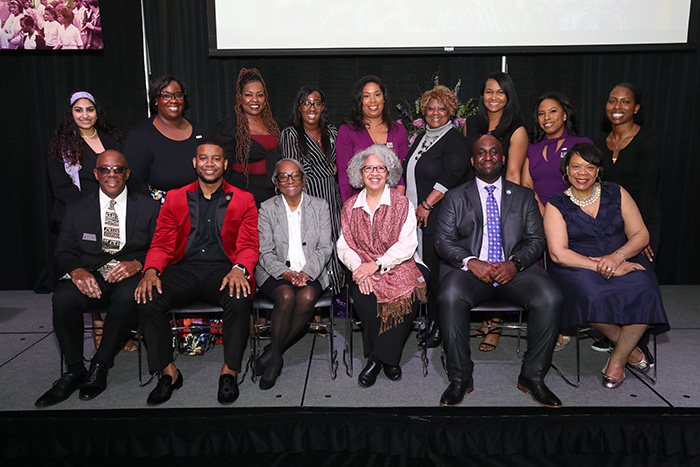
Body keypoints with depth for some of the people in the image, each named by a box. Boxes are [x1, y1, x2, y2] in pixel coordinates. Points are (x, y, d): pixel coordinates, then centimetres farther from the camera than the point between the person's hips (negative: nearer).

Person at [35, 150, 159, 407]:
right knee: (63, 297, -30)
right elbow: (64, 253, 7)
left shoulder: (149, 208, 9)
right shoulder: (77, 209, 14)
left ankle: (100, 366, -17)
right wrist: (77, 271, -17)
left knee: (129, 296, -36)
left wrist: (138, 264, -20)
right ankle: (74, 371, -10)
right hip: (90, 277, 2)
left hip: (130, 275, -2)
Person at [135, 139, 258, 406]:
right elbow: (161, 244, 11)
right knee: (146, 300, -25)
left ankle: (229, 371, -16)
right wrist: (151, 271, -11)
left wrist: (239, 270, -20)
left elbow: (249, 245, 3)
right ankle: (168, 372, -9)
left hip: (223, 269, -2)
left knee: (240, 300, -34)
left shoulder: (243, 201, 11)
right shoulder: (175, 198, 16)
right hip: (183, 269, 2)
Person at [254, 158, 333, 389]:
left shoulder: (320, 206, 7)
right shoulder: (267, 209, 4)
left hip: (311, 272, 1)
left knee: (307, 297, -31)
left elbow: (324, 248, 1)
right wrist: (286, 273, -20)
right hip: (275, 273, -1)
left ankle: (272, 353, -14)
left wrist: (306, 272, -16)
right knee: (286, 295, -33)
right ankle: (276, 355, -13)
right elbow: (265, 253, -2)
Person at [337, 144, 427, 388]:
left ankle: (378, 359, -17)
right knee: (363, 295, -29)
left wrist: (376, 264, -18)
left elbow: (407, 245, -6)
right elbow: (344, 245, 7)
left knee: (408, 294, -31)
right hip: (363, 269, 2)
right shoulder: (350, 206, 12)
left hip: (397, 267, -1)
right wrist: (358, 268, -13)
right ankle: (388, 359, -10)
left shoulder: (402, 204, 3)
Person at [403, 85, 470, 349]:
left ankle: (441, 327, 5)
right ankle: (430, 321, 17)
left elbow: (450, 176, -16)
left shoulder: (455, 141, -5)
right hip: (415, 216, 7)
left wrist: (427, 204, -17)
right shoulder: (421, 139, 20)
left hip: (438, 218, -7)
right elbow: (408, 175, 25)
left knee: (436, 272, -7)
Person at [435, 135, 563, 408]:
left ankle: (532, 377, -8)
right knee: (450, 297, -33)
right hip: (470, 269, -1)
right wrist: (471, 262, -15)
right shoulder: (455, 198, 14)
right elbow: (442, 240, 3)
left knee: (551, 299, -27)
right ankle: (460, 379, -15)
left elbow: (536, 239, 9)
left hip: (515, 270, 1)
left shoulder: (523, 196, 18)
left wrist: (515, 263, -12)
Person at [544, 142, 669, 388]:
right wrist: (601, 267, -20)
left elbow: (641, 235, 6)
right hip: (578, 268, -2)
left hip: (624, 263, 2)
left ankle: (618, 358, -9)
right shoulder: (557, 206, 1)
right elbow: (558, 253, -10)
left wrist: (617, 257, -15)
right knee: (591, 293, -35)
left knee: (644, 290, -30)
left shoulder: (616, 193, 9)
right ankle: (630, 348, -7)